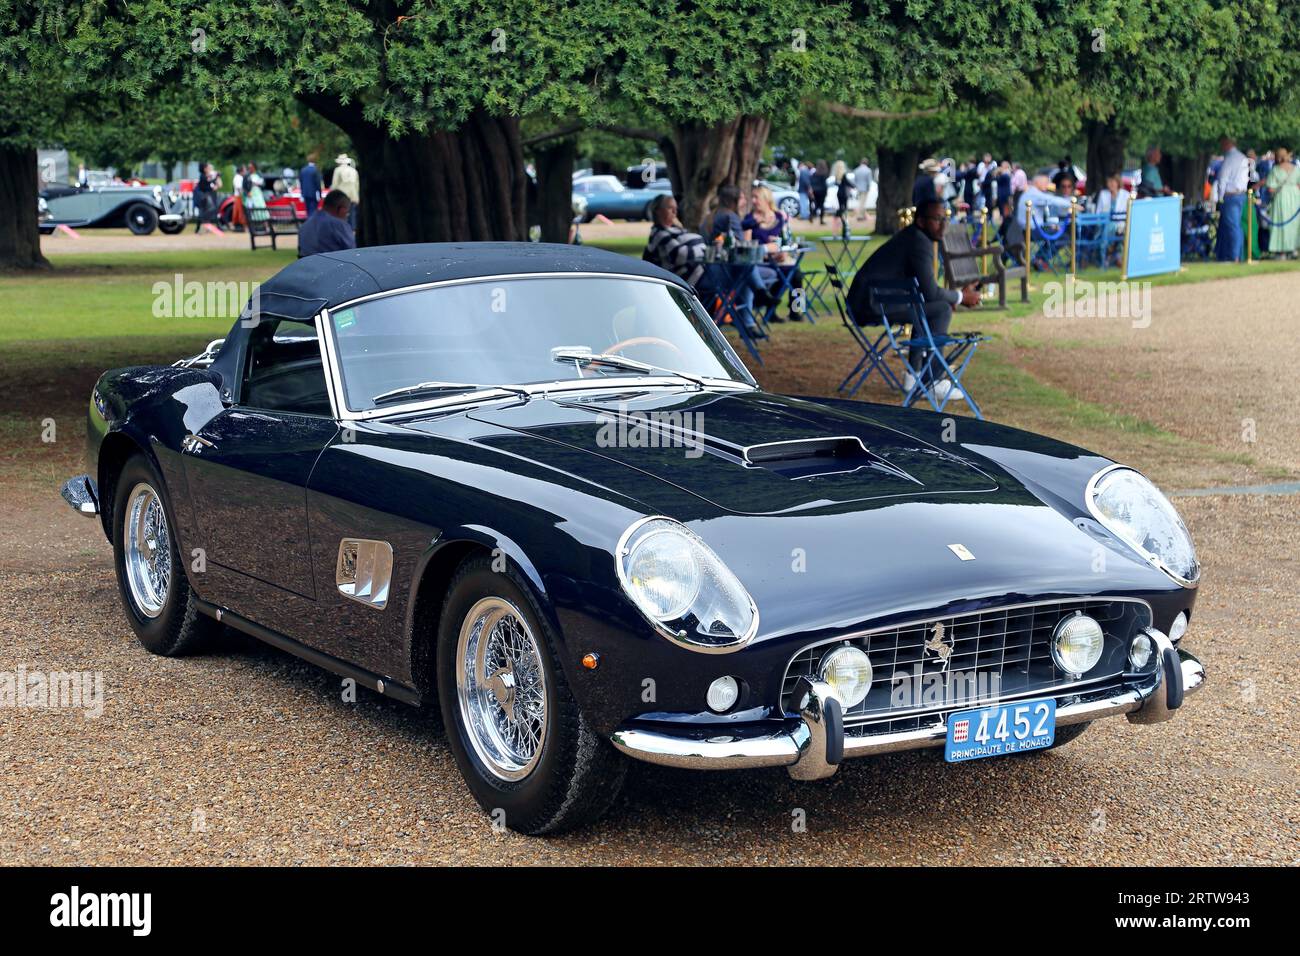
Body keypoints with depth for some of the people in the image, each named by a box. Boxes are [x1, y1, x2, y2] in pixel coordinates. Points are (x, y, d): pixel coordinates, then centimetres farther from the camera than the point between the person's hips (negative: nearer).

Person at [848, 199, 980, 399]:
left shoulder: (910, 236, 19)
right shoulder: (920, 243, -13)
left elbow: (925, 289, 27)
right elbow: (930, 292, -17)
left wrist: (958, 294, 16)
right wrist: (961, 297, -1)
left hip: (861, 302, 11)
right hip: (873, 305, -11)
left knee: (928, 307, 26)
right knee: (942, 309, -14)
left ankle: (914, 375, 25)